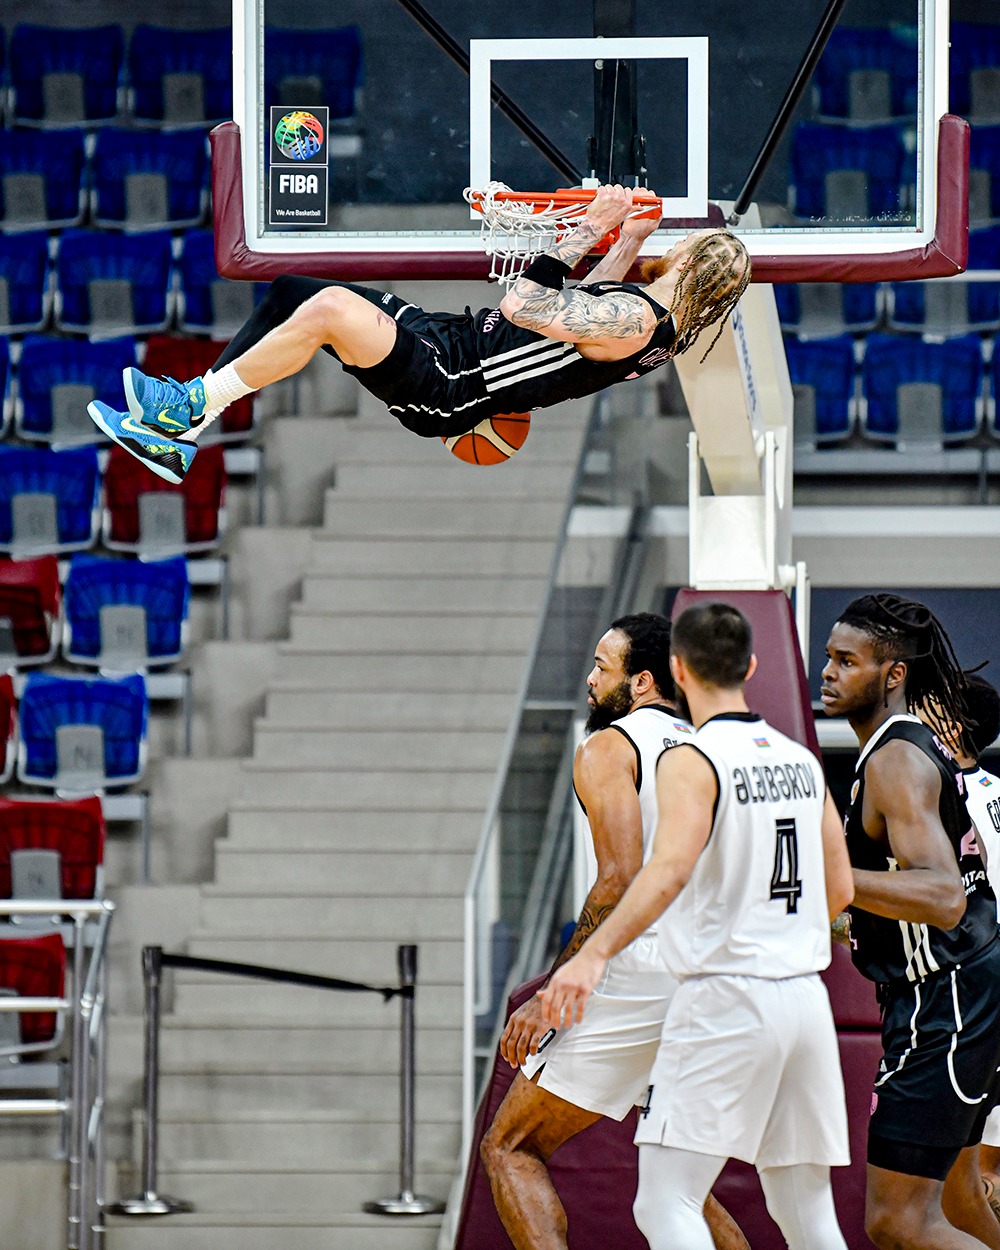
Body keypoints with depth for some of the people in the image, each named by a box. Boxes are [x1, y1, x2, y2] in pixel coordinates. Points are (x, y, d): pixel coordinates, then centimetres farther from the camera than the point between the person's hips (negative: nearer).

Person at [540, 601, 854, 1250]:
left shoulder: (692, 761, -9)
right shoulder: (801, 759, 12)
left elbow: (671, 869, -25)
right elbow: (839, 890, 17)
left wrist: (594, 954, -33)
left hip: (724, 1000, -7)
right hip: (806, 998, 7)